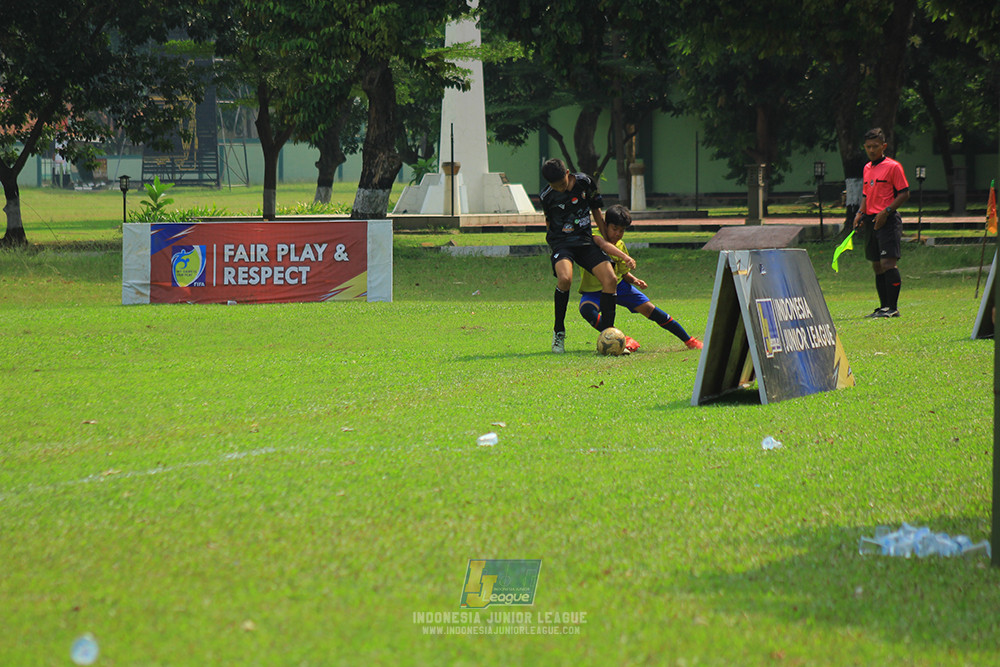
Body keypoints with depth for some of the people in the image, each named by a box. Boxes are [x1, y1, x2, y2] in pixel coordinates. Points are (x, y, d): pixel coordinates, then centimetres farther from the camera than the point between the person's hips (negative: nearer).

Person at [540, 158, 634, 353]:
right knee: (565, 278, -33)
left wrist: (606, 240, 16)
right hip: (560, 242, -3)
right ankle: (558, 332, -15)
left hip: (585, 242, 3)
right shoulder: (547, 197, -2)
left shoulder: (585, 183, 0)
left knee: (610, 279, -17)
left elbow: (596, 211, 12)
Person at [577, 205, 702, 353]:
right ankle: (624, 340, -35)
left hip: (617, 285, 4)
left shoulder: (620, 246, 2)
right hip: (593, 290, -4)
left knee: (649, 308, -5)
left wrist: (635, 281, -7)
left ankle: (689, 340, 7)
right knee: (587, 310, -36)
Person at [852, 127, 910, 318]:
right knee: (877, 265, 9)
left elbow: (904, 193, -9)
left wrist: (886, 211, -17)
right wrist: (860, 213, 9)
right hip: (871, 220, 8)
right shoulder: (867, 168, 16)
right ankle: (884, 307, 14)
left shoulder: (893, 166, -6)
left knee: (888, 262, -14)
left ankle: (893, 307, -13)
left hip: (888, 221, -8)